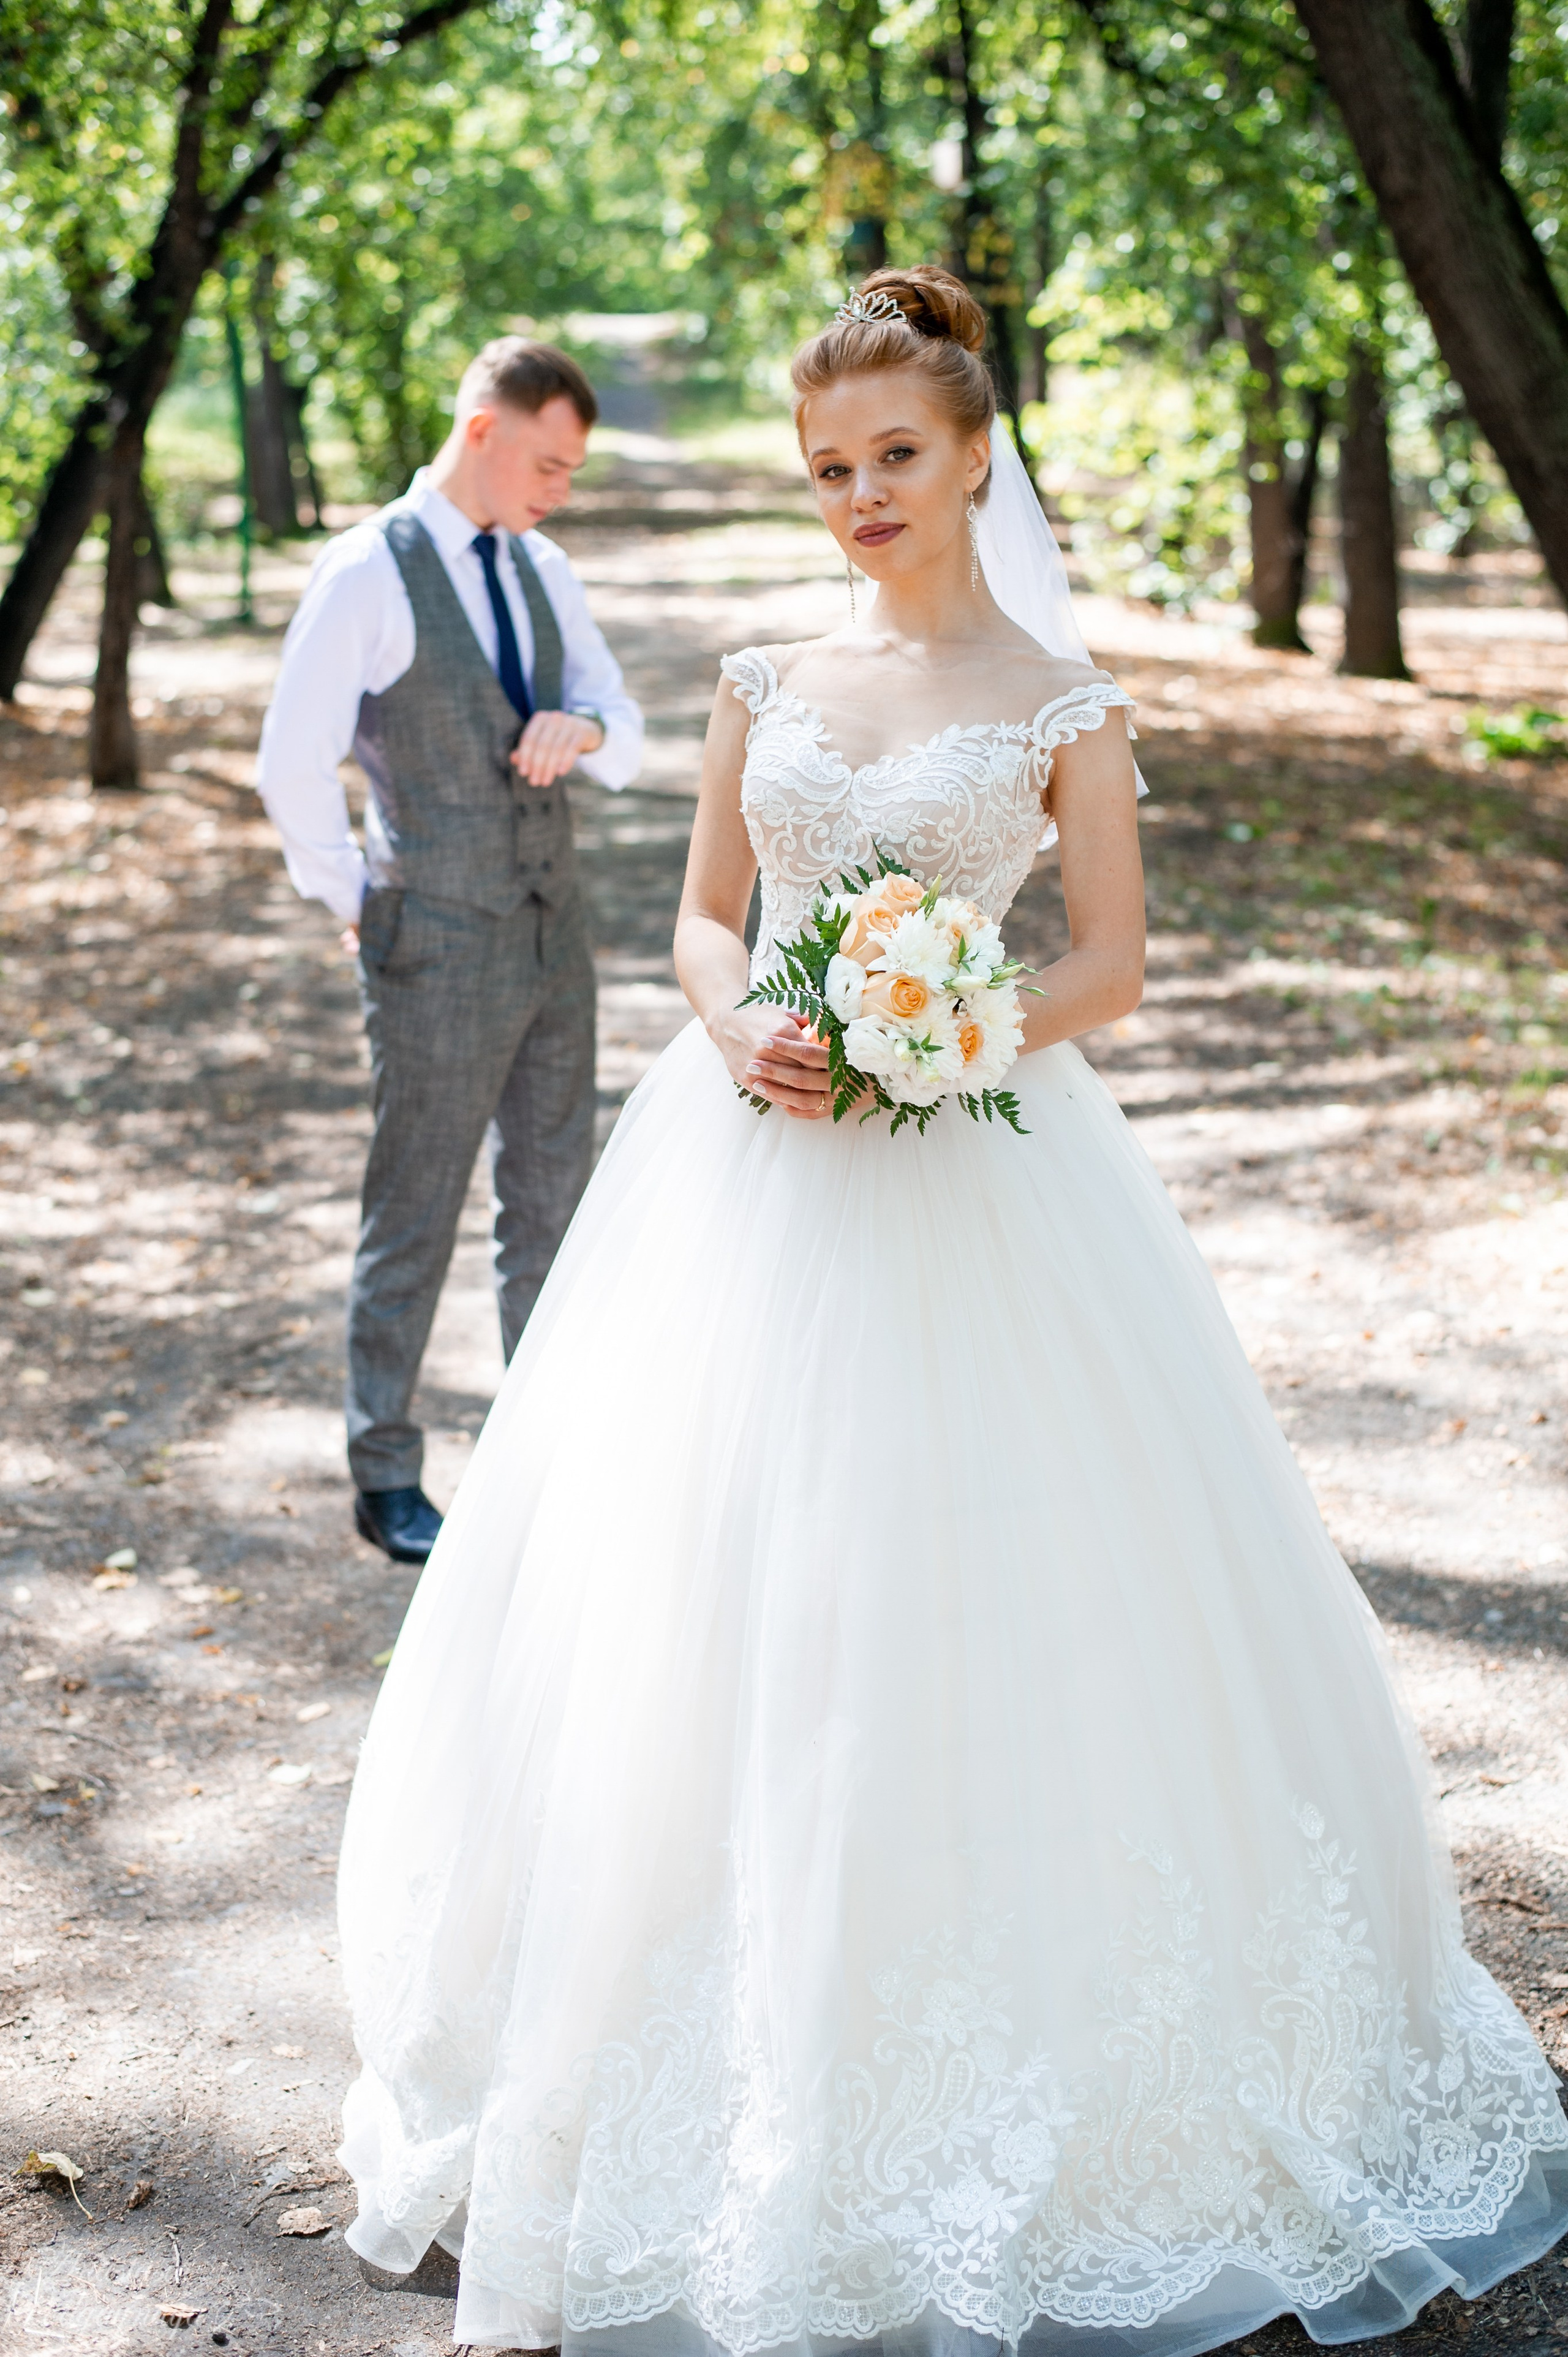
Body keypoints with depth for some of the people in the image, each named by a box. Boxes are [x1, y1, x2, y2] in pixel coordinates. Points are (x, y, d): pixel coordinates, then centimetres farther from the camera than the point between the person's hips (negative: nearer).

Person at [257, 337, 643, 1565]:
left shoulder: (543, 568, 7)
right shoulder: (368, 574, -12)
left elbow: (628, 741, 9)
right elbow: (294, 765, -11)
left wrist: (586, 726, -14)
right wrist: (355, 904, -3)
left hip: (554, 936, 6)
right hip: (437, 954, -6)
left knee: (553, 1202, 13)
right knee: (414, 1218, 5)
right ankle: (386, 1475, 19)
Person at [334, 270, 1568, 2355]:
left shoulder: (1062, 703, 0)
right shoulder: (769, 682, 9)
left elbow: (1111, 964, -1)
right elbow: (706, 914, 11)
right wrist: (741, 1029, -10)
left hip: (975, 1185, -3)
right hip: (753, 1165, 4)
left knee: (970, 1603, 0)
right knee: (724, 1603, 6)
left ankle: (992, 2072, 20)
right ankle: (739, 2067, 23)